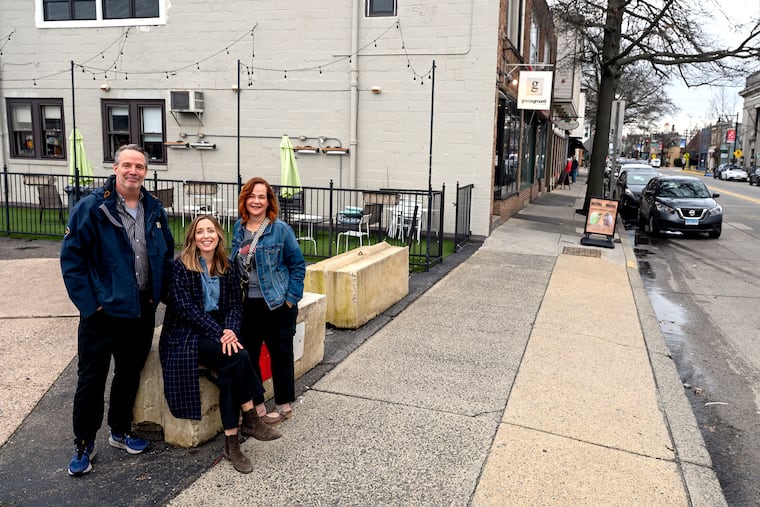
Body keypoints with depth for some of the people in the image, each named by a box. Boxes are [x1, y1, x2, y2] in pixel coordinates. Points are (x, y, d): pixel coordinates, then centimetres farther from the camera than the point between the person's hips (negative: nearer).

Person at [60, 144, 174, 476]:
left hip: (143, 311, 5)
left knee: (130, 373, 17)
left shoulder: (155, 210, 4)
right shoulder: (91, 208, -11)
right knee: (91, 379, 6)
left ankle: (120, 431, 35)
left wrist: (161, 293, 6)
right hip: (103, 312, -5)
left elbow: (167, 255, 14)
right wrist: (88, 303, -16)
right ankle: (83, 444, 21)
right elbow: (71, 258, -12)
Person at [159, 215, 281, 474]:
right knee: (238, 358, -29)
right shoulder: (180, 266, -7)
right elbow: (186, 307, -15)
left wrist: (230, 330, -16)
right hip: (186, 335, -4)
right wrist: (219, 333, -22)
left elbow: (234, 303, 5)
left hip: (219, 331, 5)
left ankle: (231, 442, -19)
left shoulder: (226, 267, 9)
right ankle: (251, 420, -14)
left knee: (231, 370, -27)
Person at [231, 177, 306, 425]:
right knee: (247, 355, 9)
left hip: (277, 304, -5)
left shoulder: (280, 229, -10)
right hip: (248, 304, 5)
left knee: (280, 354, 7)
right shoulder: (238, 228, 6)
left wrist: (291, 298, -9)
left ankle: (284, 405, 23)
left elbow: (298, 265, -6)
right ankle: (255, 404, 25)